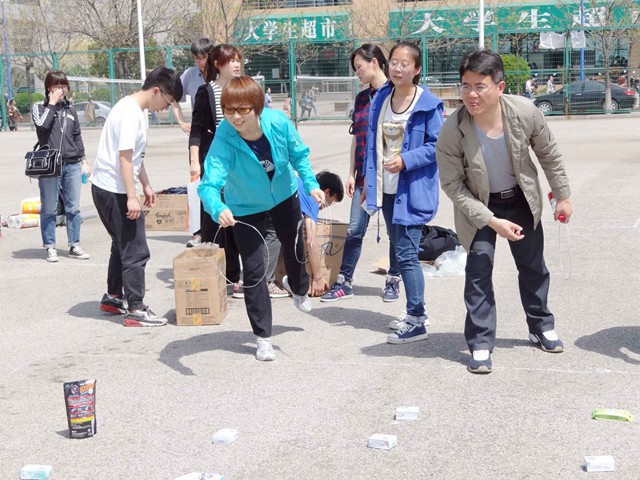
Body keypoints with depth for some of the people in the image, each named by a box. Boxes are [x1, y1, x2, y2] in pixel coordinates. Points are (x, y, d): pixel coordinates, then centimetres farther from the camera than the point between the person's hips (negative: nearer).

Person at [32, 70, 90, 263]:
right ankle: (50, 247, 8)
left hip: (72, 165, 4)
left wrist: (82, 159, 15)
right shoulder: (39, 107, 3)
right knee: (49, 209, 0)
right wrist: (52, 103, -10)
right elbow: (42, 124, -18)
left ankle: (74, 246, 12)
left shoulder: (70, 110, 15)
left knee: (73, 208, 4)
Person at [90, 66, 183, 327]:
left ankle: (113, 297, 34)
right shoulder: (131, 114, -18)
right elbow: (125, 157, -23)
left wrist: (146, 185, 25)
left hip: (105, 188, 11)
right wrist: (131, 197, -24)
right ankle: (135, 310, -1)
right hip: (115, 190, -11)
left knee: (123, 245, 22)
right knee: (136, 251, -6)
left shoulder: (131, 108, 14)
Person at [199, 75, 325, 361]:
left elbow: (298, 155, -10)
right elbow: (209, 184, -47)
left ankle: (297, 287, 61)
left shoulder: (278, 122, -30)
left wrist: (311, 184, -20)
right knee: (254, 270, -5)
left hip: (284, 195, 3)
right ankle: (262, 337, 13)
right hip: (245, 208, -3)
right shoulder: (224, 141, -37)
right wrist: (218, 209, -67)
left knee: (294, 246, 25)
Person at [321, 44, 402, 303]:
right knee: (354, 230, 4)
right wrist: (352, 173, 11)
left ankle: (393, 281, 19)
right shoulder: (361, 97, 12)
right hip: (365, 175, 5)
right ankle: (344, 282, 10)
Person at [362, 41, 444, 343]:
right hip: (386, 188, 7)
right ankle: (415, 311, 29)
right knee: (399, 250, 15)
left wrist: (406, 160, -21)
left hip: (412, 189, -7)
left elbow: (437, 145, -11)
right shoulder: (381, 98, 8)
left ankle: (416, 322, 1)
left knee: (406, 253, -8)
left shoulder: (428, 104, -11)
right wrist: (369, 177, 14)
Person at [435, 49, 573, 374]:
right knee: (478, 269, -9)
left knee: (533, 265, 16)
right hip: (479, 206, -3)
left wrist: (563, 195, 2)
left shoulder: (525, 112, -25)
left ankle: (541, 327, 38)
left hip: (522, 199, 3)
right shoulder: (452, 131, -30)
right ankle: (480, 344, 4)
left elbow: (549, 154, -6)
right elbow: (453, 185, -22)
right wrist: (491, 221, -26)